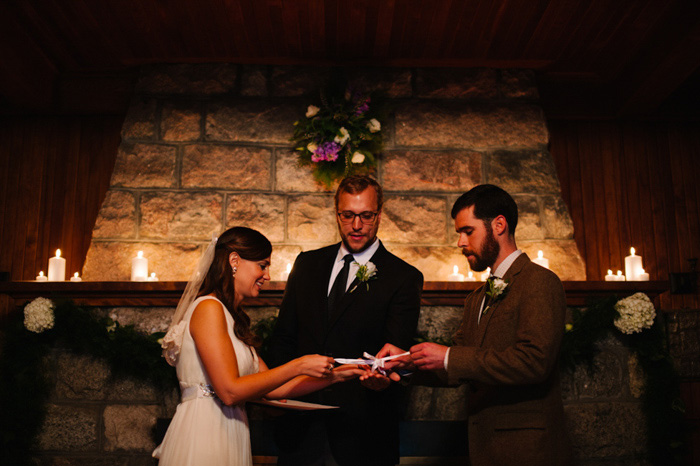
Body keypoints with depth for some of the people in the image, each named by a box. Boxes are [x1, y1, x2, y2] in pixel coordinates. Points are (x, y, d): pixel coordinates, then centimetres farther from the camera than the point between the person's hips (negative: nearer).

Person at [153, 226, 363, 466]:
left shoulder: (234, 319, 15)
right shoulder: (209, 308, -12)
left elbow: (271, 387, 12)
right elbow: (229, 391, -19)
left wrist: (333, 375, 5)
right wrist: (298, 366, -15)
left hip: (227, 439, 9)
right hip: (201, 435, -9)